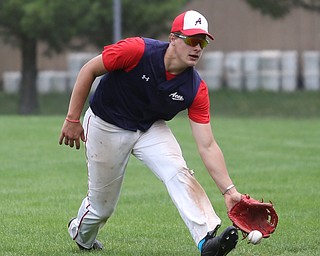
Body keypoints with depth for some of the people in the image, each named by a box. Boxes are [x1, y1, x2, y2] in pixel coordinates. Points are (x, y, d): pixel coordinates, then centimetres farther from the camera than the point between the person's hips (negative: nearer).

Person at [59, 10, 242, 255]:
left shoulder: (196, 89, -19)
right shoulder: (137, 50, -30)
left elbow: (207, 146, -18)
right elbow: (88, 71, -18)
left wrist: (229, 191, -27)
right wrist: (73, 120, -17)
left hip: (151, 128, 3)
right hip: (106, 126, -3)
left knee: (179, 172, -24)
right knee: (102, 204, 6)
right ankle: (80, 233, 41)